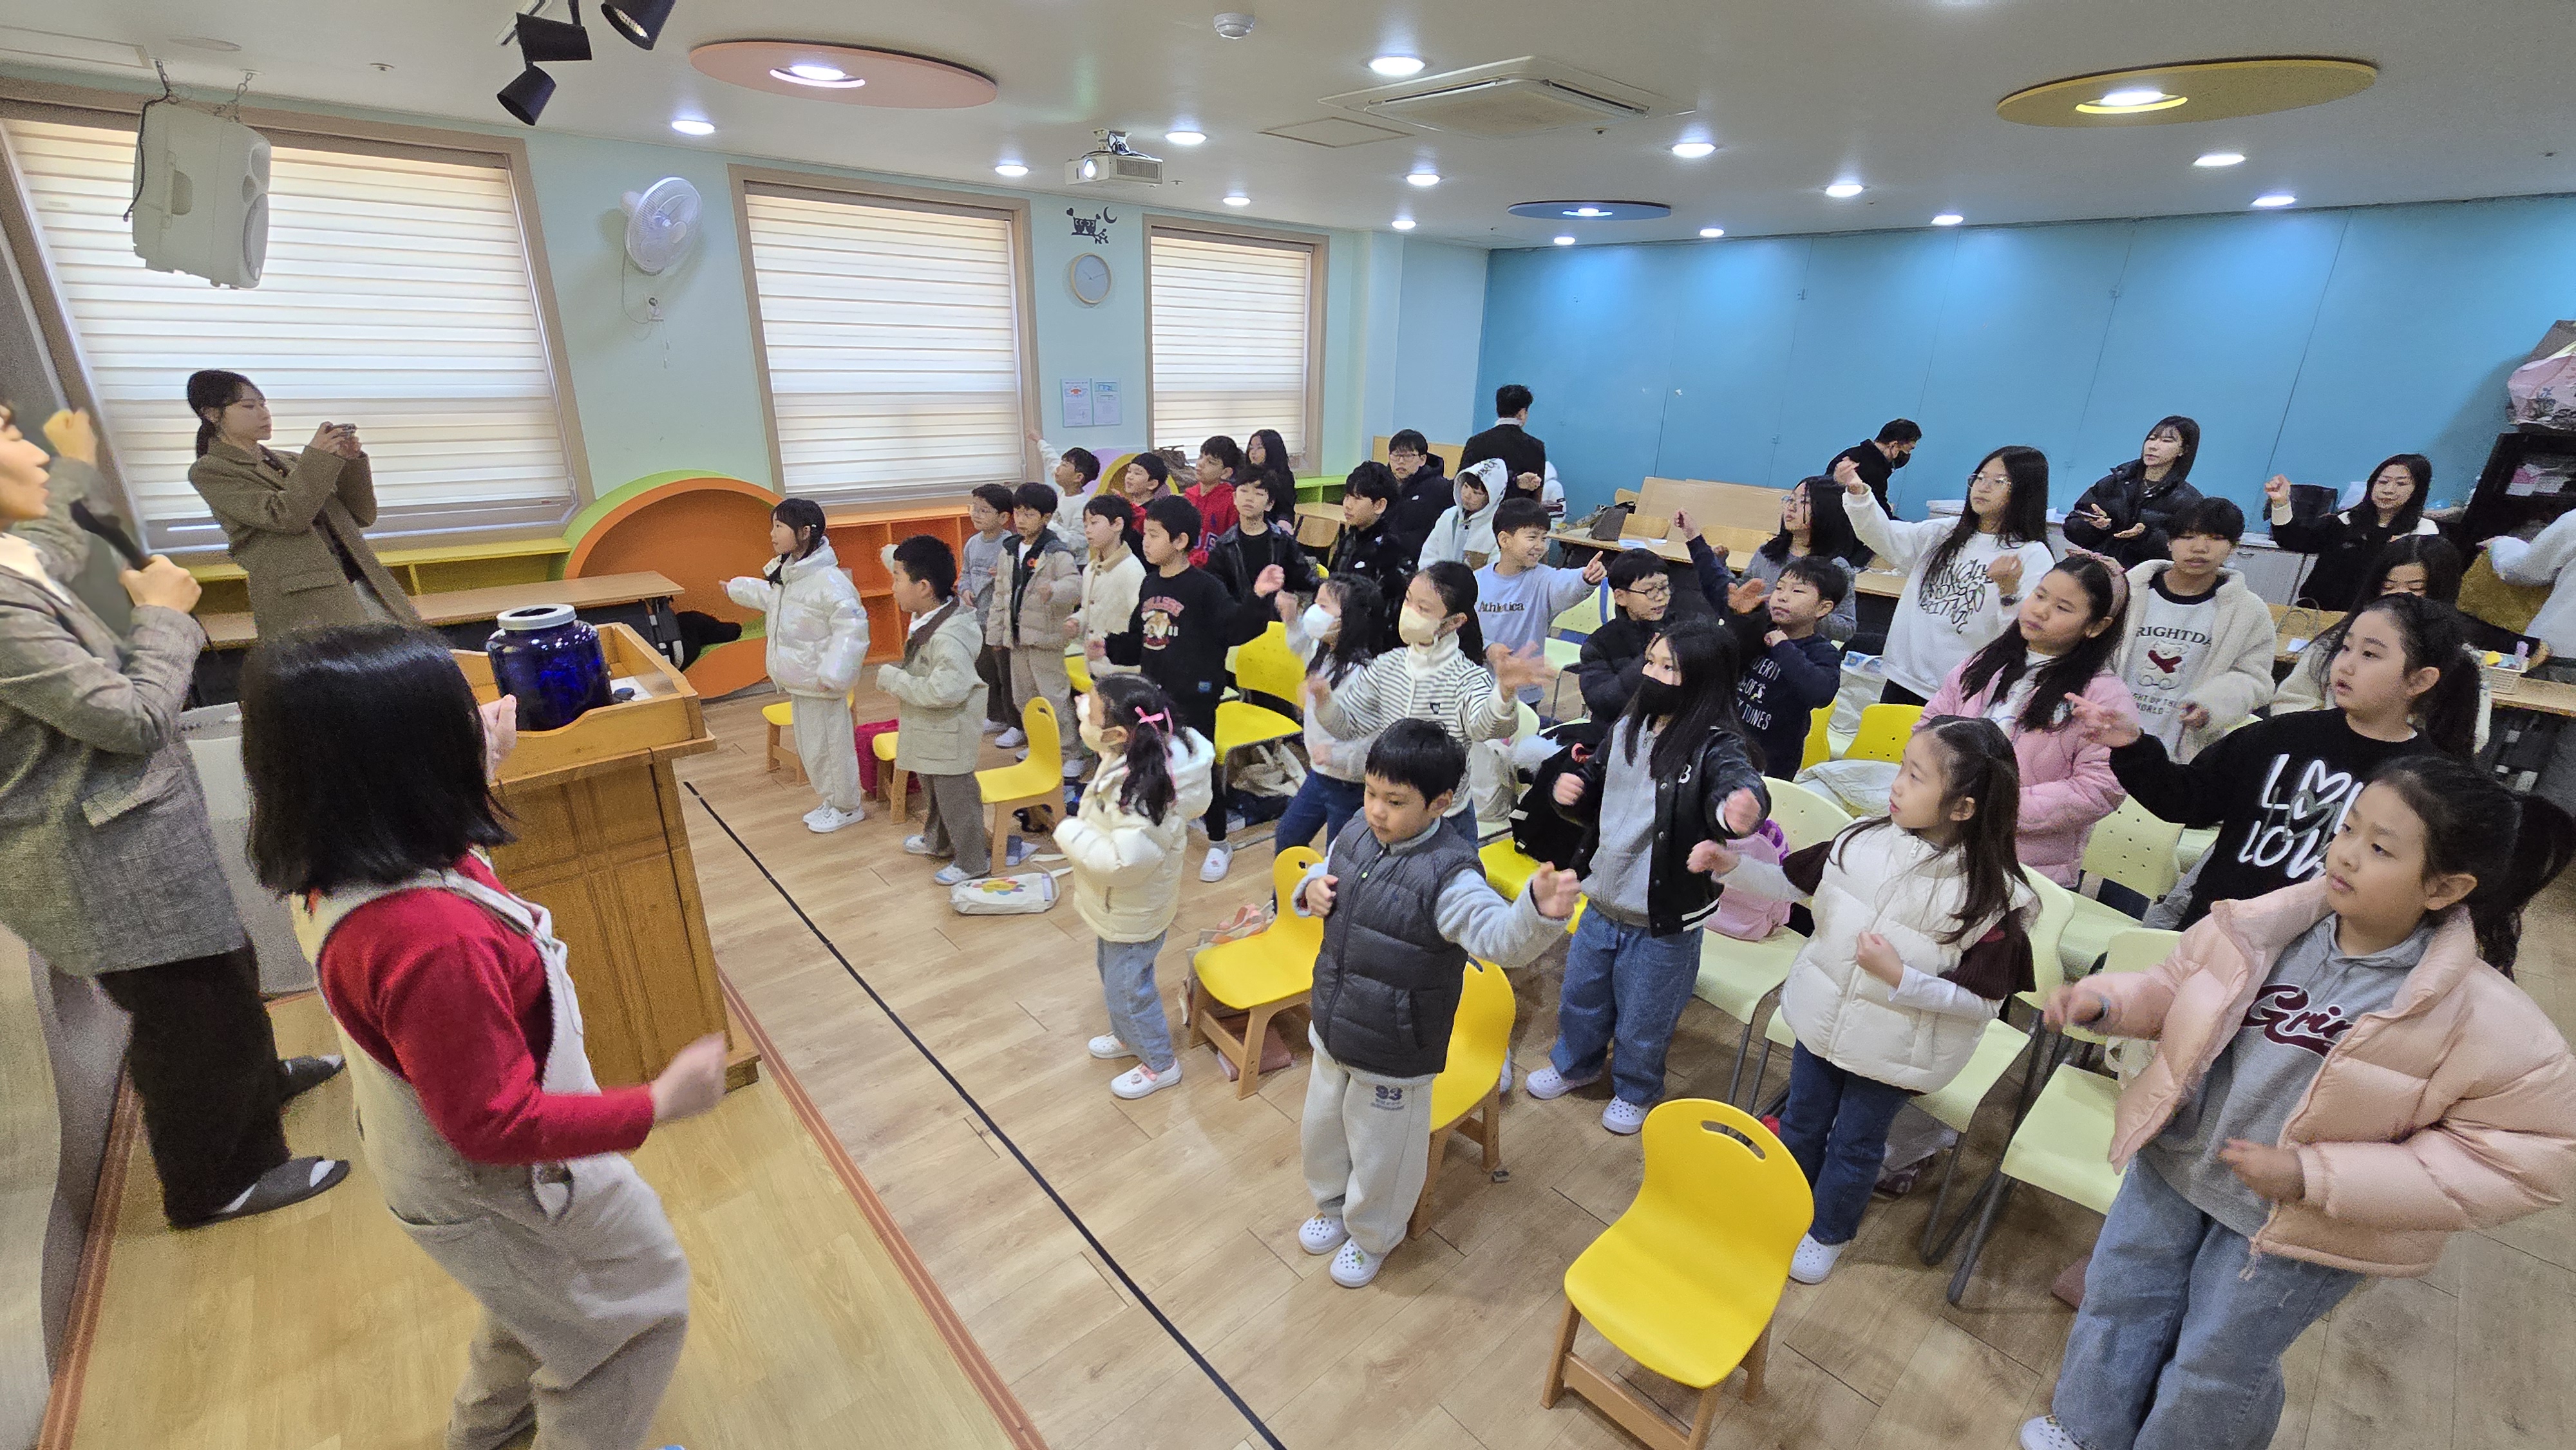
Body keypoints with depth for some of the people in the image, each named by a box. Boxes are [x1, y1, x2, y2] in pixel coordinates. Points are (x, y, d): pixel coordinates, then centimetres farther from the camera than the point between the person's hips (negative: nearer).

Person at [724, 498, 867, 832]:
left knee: (827, 745, 3)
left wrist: (835, 673, -35)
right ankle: (832, 802, 35)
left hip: (819, 683, -10)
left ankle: (847, 807, 20)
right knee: (808, 747, 20)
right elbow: (770, 596, 31)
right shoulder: (786, 573, 8)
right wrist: (736, 589, 46)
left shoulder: (827, 579, -24)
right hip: (797, 680, 10)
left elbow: (852, 625, -31)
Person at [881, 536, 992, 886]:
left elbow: (944, 690, -37)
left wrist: (893, 679, -27)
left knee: (955, 797, 6)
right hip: (928, 732, 10)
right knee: (932, 790, 28)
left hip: (948, 736, -10)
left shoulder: (948, 638, -31)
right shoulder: (929, 617, -2)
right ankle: (937, 840, 50)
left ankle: (973, 861, 23)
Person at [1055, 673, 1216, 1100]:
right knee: (1113, 976, 30)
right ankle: (1127, 1036, 56)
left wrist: (1070, 834, -27)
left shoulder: (1143, 792, -39)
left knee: (1127, 991, 12)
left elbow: (1123, 861, -39)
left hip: (1133, 914, -9)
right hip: (1117, 907, 10)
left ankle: (1160, 1064, 36)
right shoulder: (1126, 760, -10)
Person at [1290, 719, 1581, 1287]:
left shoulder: (1449, 876, -29)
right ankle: (1333, 1205, 60)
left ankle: (1372, 1237, 51)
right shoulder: (1354, 836, -9)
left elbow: (1501, 936, -43)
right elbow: (1324, 874, 12)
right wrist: (1310, 889, -12)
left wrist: (1540, 912, -64)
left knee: (1381, 1155, 20)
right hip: (1332, 1030, 7)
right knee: (1320, 1130, 29)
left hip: (1394, 1056, -6)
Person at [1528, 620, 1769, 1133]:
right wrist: (1570, 791, -10)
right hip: (1602, 903, 6)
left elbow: (1738, 781, -44)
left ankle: (1635, 1091, 46)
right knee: (1580, 996, 26)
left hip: (1665, 921, -5)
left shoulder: (1714, 747, -21)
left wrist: (1740, 808, -67)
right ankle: (1575, 1062, 54)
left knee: (1642, 1019, 17)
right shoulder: (1626, 730, -2)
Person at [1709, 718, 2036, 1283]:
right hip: (1821, 1018, 4)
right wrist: (1734, 865, -13)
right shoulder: (1866, 839, -14)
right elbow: (1796, 883, 0)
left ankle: (1828, 1234, 47)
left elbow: (1984, 1001, -18)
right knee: (1801, 1121, 24)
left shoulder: (1992, 895, -24)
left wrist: (1901, 978, -30)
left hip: (1891, 1050, -3)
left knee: (1854, 1145, 19)